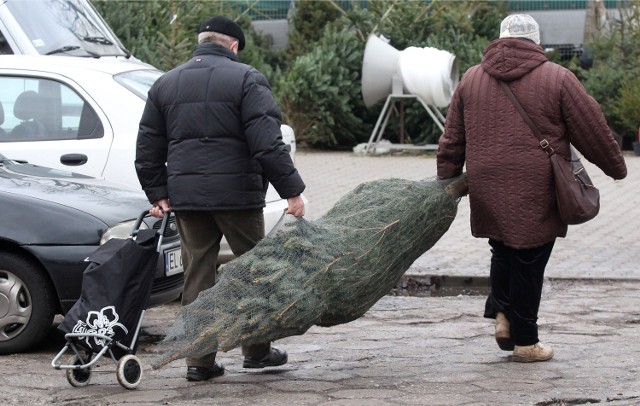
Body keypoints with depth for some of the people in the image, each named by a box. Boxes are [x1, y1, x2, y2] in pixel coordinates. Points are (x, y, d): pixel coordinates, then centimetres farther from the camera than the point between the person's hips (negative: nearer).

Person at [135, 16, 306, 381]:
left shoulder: (165, 85, 14)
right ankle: (257, 350, 14)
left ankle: (200, 360, 6)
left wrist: (158, 194, 19)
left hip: (186, 196, 5)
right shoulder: (246, 79, -4)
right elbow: (268, 143, -13)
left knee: (198, 273, 8)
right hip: (237, 193, -4)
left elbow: (148, 149, 14)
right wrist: (292, 190, -11)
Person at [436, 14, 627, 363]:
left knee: (503, 253, 22)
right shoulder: (557, 79, -3)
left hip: (487, 190, 4)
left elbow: (452, 141, 11)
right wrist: (616, 168, 14)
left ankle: (501, 314, 6)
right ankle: (524, 342, 9)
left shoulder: (471, 79, 9)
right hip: (535, 194, -4)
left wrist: (446, 184, 19)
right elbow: (593, 133, 1)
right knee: (528, 262, 3)